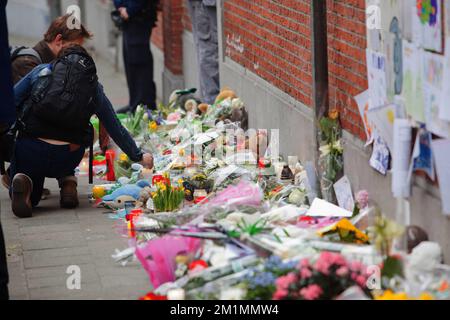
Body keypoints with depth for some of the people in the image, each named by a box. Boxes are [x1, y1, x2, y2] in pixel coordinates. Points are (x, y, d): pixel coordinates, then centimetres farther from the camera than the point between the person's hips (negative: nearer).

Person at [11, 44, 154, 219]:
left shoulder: (41, 71, 14)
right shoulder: (94, 88, 16)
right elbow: (117, 130, 23)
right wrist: (138, 156, 35)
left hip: (30, 151, -2)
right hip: (67, 159, 2)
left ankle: (23, 182, -13)